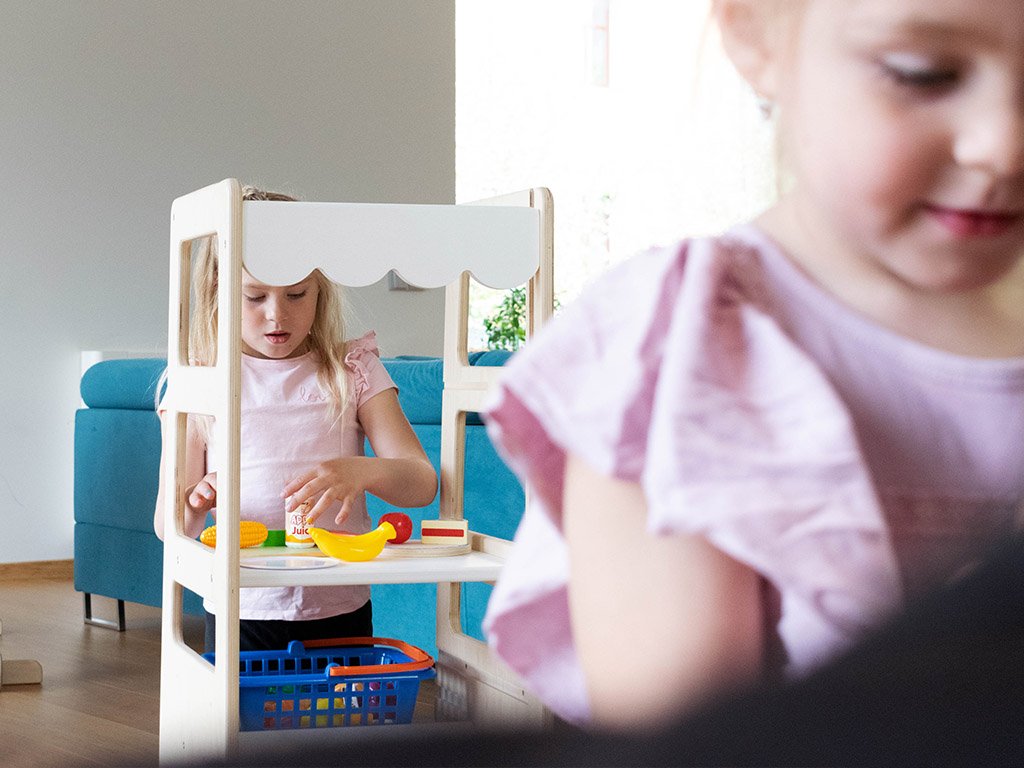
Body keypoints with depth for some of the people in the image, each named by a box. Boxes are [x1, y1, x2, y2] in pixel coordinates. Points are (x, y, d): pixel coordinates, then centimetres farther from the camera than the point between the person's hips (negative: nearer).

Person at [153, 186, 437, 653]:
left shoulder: (354, 372, 4)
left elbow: (422, 483, -7)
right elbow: (167, 524, 1)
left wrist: (362, 471, -28)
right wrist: (195, 505, -22)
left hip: (340, 613, 1)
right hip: (241, 614, 0)